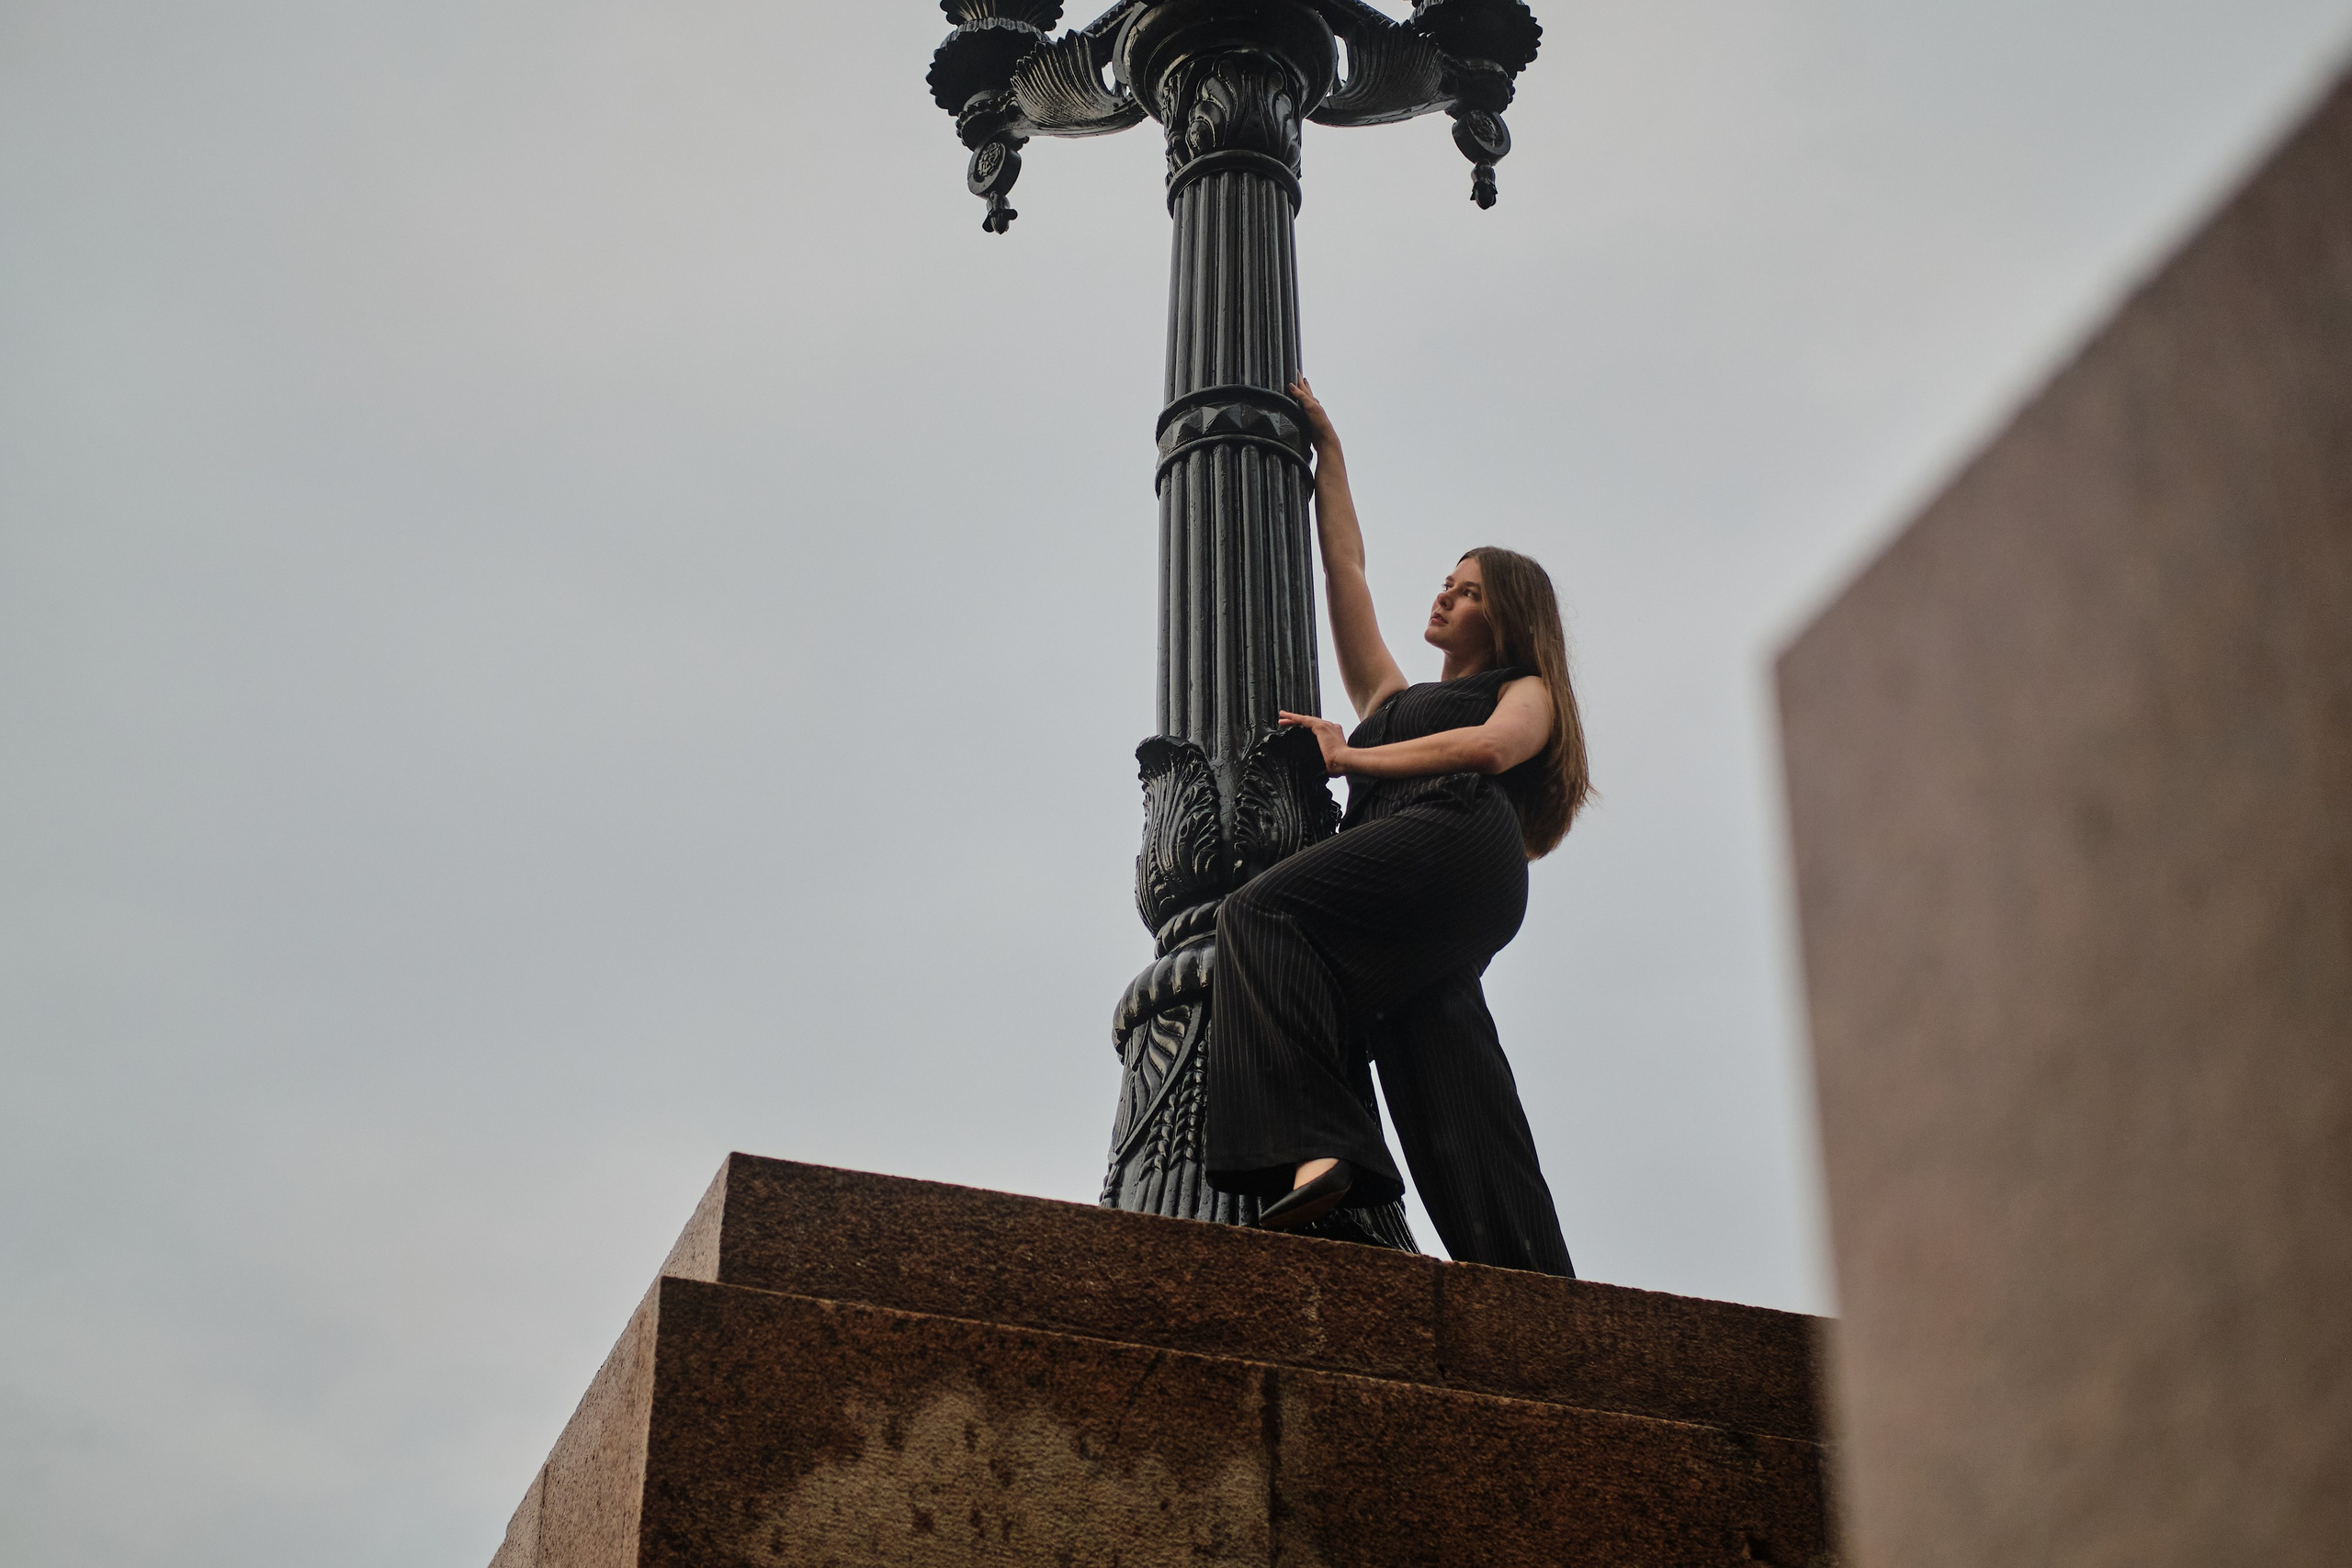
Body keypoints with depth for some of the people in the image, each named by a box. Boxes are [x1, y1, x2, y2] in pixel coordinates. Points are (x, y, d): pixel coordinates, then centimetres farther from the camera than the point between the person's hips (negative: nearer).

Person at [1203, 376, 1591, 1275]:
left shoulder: (1528, 691, 24)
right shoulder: (1394, 700, 41)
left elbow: (1490, 749, 0)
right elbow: (1345, 571, 44)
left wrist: (1351, 758, 2)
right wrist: (1328, 449, 48)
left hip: (1457, 842, -6)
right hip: (1416, 918, 6)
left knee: (1262, 913, -29)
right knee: (1447, 1103, -13)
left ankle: (1316, 1148, -48)